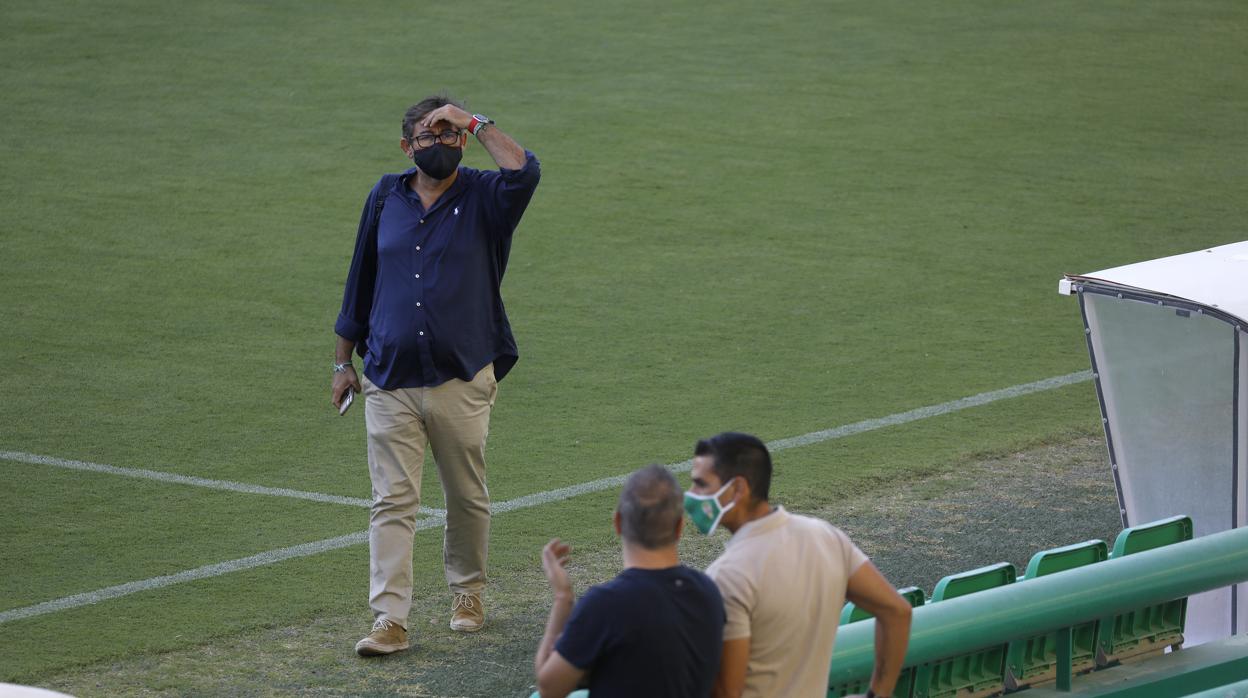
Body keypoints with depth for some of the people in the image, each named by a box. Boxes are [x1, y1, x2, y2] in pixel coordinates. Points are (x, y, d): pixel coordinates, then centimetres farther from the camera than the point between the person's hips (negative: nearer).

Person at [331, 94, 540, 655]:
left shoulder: (482, 198, 0)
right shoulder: (386, 198, 9)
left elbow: (523, 172, -25)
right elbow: (360, 282, 16)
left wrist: (476, 122, -15)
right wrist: (344, 361, 17)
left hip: (461, 382, -1)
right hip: (390, 382, 1)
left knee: (467, 497, 11)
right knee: (392, 503, -5)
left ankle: (466, 594, 31)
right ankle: (389, 620, -8)